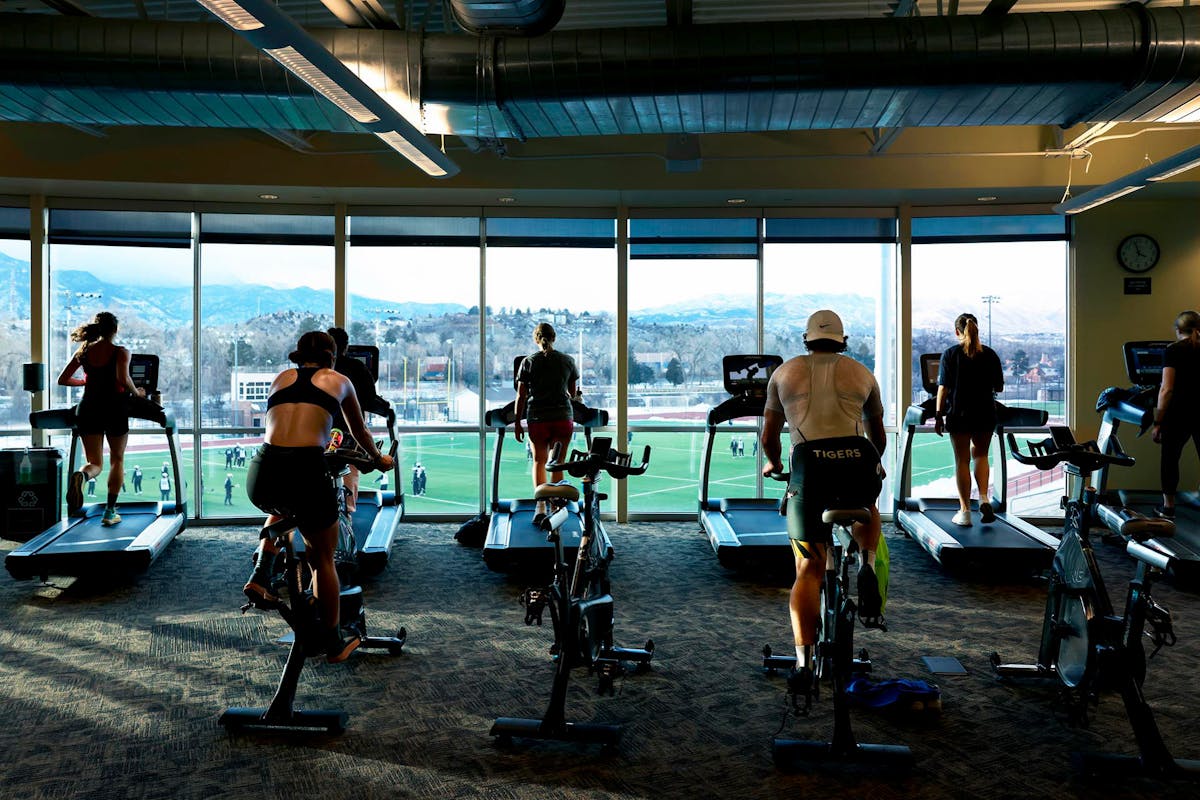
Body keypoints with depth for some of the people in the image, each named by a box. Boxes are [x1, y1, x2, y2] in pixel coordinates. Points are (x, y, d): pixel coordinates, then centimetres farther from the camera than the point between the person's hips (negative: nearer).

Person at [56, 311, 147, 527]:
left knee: (95, 463, 9)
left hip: (88, 409, 3)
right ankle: (110, 511, 10)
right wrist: (136, 393, -3)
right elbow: (123, 379, -21)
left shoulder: (83, 352, 8)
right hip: (114, 408, -3)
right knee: (117, 460, 14)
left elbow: (62, 380, 10)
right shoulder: (120, 352, -4)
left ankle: (81, 475, -30)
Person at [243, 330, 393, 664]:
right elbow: (360, 432, 31)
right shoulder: (339, 380, 17)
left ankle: (261, 576, 22)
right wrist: (378, 459, 51)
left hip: (261, 474, 3)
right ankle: (334, 644, 26)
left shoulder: (281, 378, 23)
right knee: (323, 558, 17)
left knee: (280, 511, 40)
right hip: (307, 472, -3)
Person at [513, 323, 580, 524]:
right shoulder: (568, 361, 4)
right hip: (563, 417, 1)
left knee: (539, 461, 10)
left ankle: (540, 505, -6)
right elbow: (573, 393, 13)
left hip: (537, 419, -1)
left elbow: (521, 396, -2)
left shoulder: (528, 362, 0)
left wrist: (517, 423, 5)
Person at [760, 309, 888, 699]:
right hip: (858, 463, 1)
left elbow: (769, 436, 25)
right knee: (868, 509, 37)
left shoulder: (785, 372, 21)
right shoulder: (861, 372, 22)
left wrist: (772, 463, 47)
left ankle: (803, 663, 0)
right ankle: (868, 567, 9)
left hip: (809, 466, -1)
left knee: (808, 571, 10)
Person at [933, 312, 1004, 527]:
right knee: (980, 454, 20)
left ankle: (965, 511, 5)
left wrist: (938, 415, -5)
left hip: (959, 414, -2)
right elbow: (998, 387, 6)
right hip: (985, 414, 2)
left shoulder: (950, 354, -5)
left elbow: (943, 387, -9)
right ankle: (984, 499, 2)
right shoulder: (990, 354, 2)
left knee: (962, 460, 4)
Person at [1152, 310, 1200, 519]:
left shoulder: (1174, 350, -6)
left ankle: (1168, 507, 19)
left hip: (1179, 413, -3)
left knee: (1169, 457, 12)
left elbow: (1167, 389, -11)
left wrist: (1157, 422, -8)